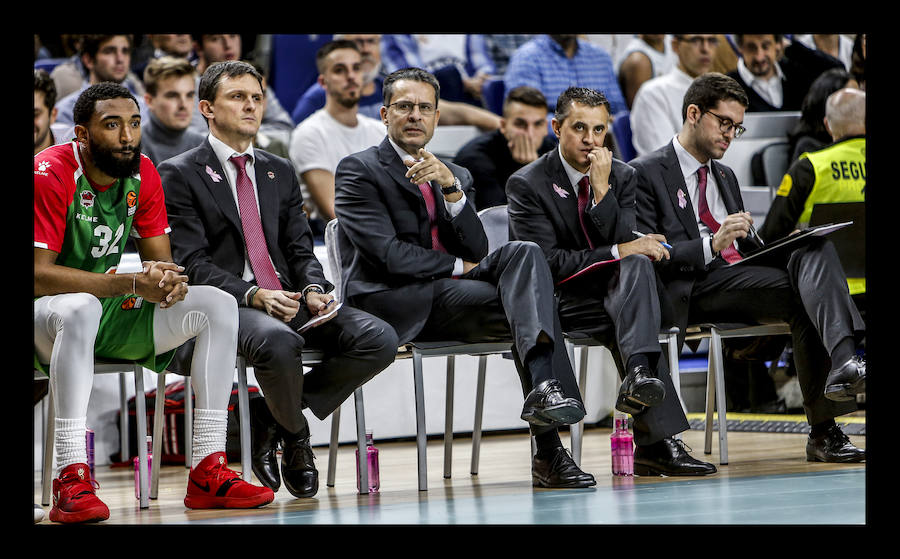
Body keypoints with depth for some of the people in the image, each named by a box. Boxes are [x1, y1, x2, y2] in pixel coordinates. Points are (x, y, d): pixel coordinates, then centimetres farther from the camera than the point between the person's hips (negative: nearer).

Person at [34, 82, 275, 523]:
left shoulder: (142, 173, 1)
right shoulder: (50, 174, -19)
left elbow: (160, 259, 5)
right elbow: (37, 274, -24)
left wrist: (169, 280, -22)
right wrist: (131, 283, -29)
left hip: (115, 319, 7)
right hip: (45, 317, -7)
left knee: (218, 305, -8)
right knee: (80, 307, -40)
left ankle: (207, 473, -15)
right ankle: (71, 479, -42)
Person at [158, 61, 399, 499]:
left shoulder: (280, 173, 22)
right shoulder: (180, 175, 3)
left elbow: (301, 251, 16)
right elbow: (193, 265, -7)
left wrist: (313, 290, -8)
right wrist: (253, 295, -23)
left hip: (289, 298, 6)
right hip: (225, 306, -6)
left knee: (380, 340, -18)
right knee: (279, 342, -40)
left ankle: (270, 419, -4)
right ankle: (294, 435, -6)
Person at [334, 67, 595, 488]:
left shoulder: (456, 176, 23)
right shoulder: (358, 170, 3)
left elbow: (476, 250, 6)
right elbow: (388, 255, -10)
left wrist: (451, 187, -8)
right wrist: (459, 267, -6)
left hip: (451, 291, 6)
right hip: (390, 303, -6)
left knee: (523, 252, -25)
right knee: (528, 304, -25)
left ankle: (544, 389, -41)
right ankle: (547, 452, -31)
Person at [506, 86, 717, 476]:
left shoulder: (622, 177, 8)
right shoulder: (526, 184, -7)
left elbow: (625, 245, -5)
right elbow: (549, 264, -17)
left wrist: (602, 191, -15)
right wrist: (619, 251, -21)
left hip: (615, 291, 4)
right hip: (559, 302, -4)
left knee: (637, 265, -31)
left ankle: (639, 374, -49)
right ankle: (656, 439, -42)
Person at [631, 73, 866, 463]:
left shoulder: (725, 177, 30)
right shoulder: (645, 173, 4)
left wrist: (780, 244, 4)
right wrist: (712, 245, -21)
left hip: (745, 276, 7)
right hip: (695, 291, -7)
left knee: (815, 248, -24)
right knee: (802, 297, -30)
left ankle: (842, 362, -40)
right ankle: (822, 432, -38)